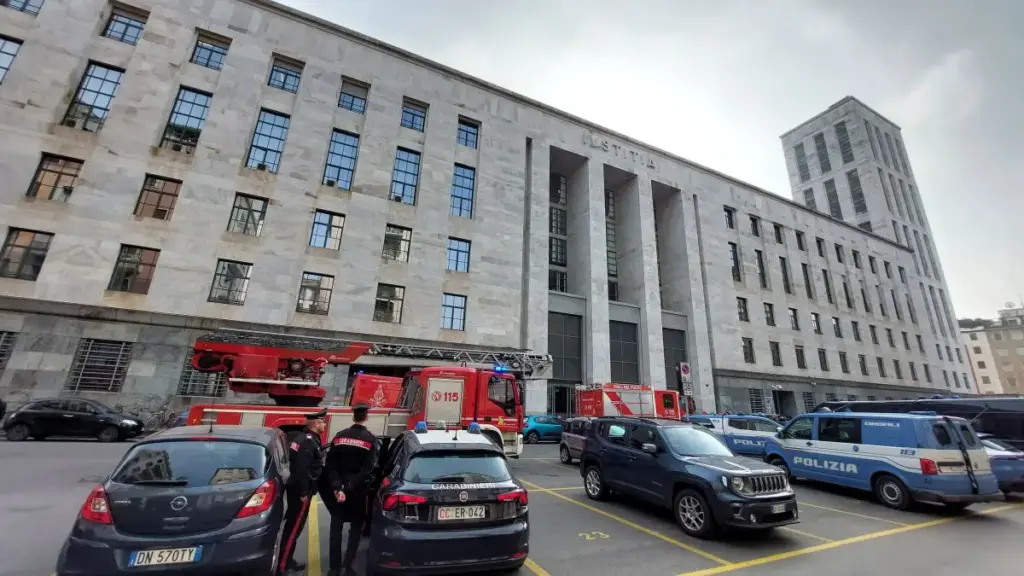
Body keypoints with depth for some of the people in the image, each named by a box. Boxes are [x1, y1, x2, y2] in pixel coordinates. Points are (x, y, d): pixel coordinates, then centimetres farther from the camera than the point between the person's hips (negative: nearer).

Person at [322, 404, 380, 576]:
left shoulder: (339, 436, 0)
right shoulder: (371, 440, -10)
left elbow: (330, 465, -5)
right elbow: (368, 469, -19)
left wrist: (337, 487, -11)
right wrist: (350, 486, -14)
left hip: (337, 488, 3)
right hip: (358, 490, -3)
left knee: (336, 528, 13)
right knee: (356, 528, 12)